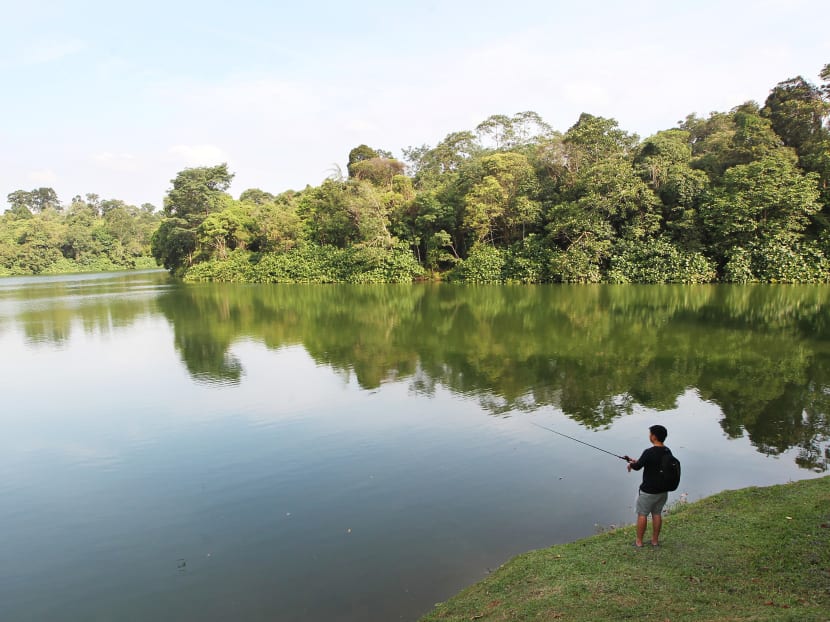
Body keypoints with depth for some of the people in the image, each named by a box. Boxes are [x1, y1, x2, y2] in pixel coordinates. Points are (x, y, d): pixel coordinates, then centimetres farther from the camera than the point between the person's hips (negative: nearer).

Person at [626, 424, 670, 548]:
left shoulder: (649, 452, -25)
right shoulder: (667, 452, -1)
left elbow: (637, 467, -16)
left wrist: (631, 464, 7)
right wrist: (636, 461, 13)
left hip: (648, 491, -6)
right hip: (663, 490, 6)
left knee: (642, 514, 7)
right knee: (657, 513, 18)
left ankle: (639, 541, 16)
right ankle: (655, 540, 27)